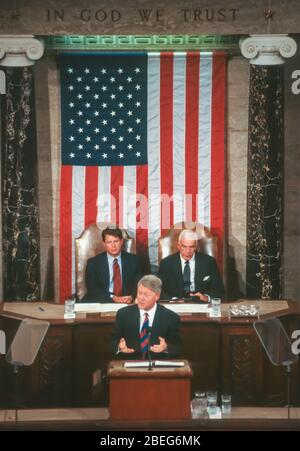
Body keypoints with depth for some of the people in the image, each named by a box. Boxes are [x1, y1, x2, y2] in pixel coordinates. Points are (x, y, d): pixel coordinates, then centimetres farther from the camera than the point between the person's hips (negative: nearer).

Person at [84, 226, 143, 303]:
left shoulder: (134, 260, 8)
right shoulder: (93, 263, 4)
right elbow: (92, 288, -4)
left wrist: (131, 297, -18)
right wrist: (113, 297, -18)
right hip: (102, 302, 1)